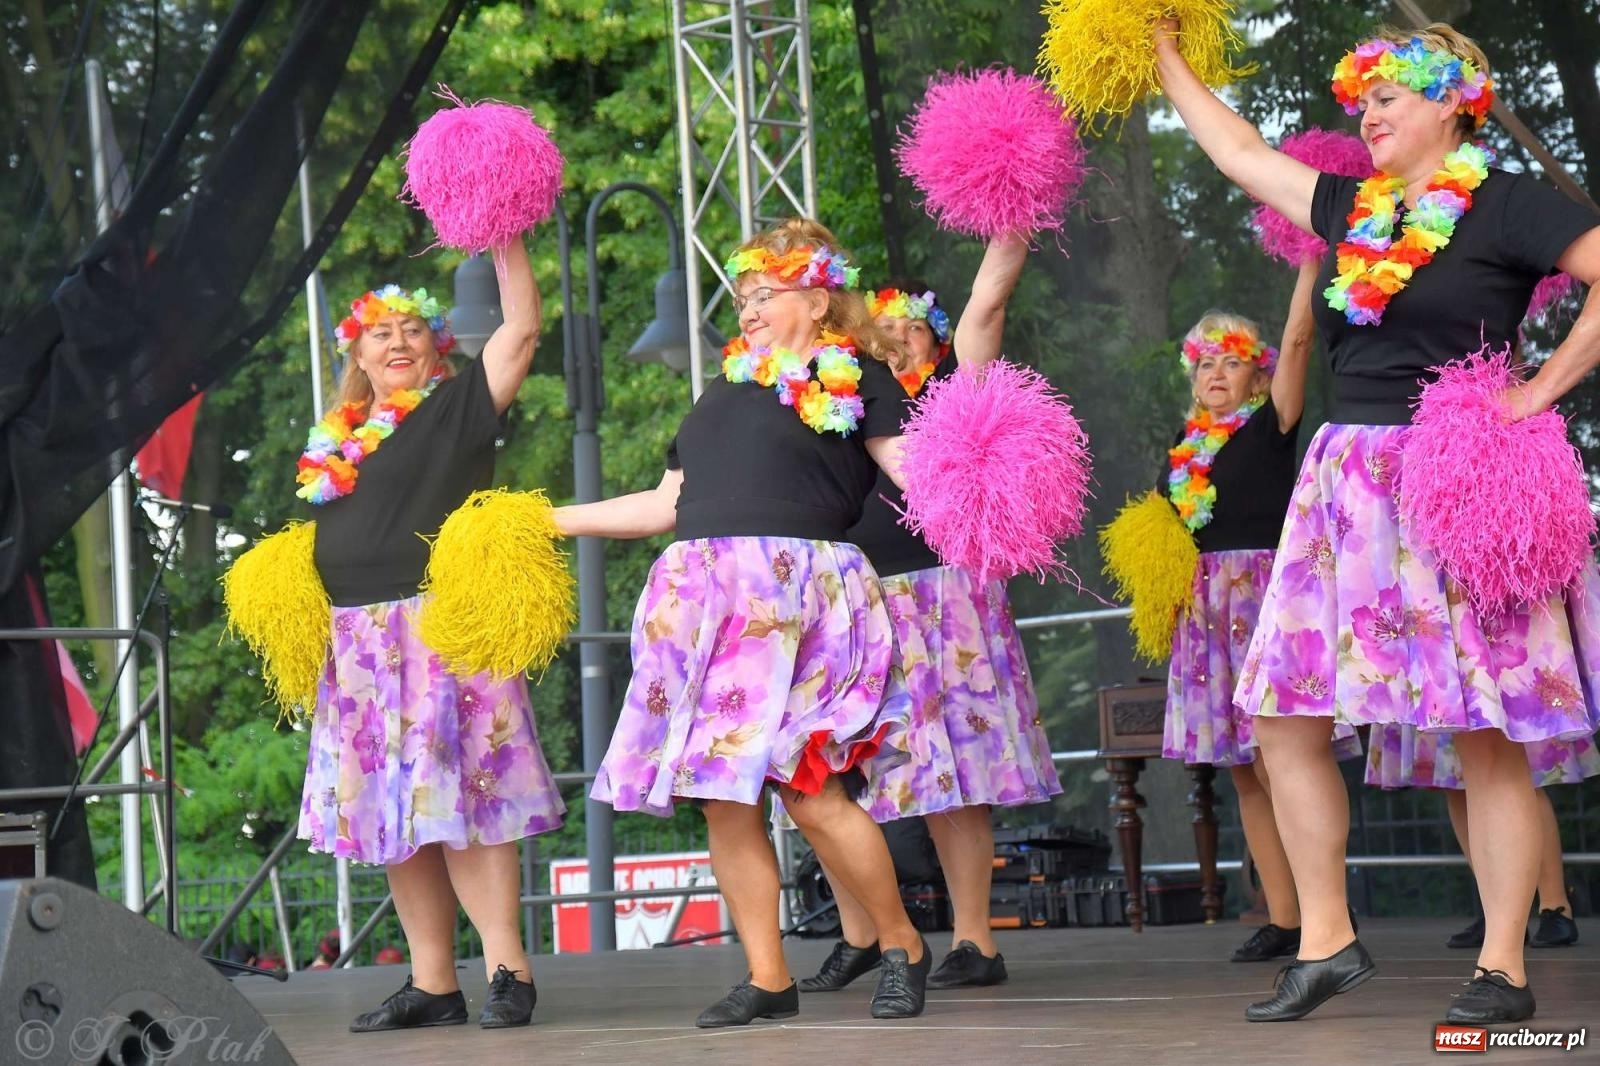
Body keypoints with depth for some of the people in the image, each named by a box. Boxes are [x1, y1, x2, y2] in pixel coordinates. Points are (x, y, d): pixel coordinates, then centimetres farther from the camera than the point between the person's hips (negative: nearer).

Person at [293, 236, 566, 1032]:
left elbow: (521, 330, -6)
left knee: (457, 801, -12)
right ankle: (432, 984, 9)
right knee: (394, 813, 5)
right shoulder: (336, 439, 19)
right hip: (360, 645, 6)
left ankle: (508, 969, -11)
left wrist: (505, 243, -11)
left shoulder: (457, 405, 3)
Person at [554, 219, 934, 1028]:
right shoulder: (727, 388, 23)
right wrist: (554, 520, 27)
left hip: (796, 596, -7)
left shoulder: (854, 378, 5)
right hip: (705, 598, 7)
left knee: (811, 792, -14)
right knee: (723, 797, 1)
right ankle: (767, 978, 7)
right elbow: (670, 503, 27)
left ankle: (901, 945, 4)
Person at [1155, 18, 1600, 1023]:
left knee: (1489, 738, -3)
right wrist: (1167, 53, 30)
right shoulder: (1352, 210, 15)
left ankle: (1503, 968, 3)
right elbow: (1238, 151, 26)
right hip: (1346, 482, 7)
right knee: (1285, 720, 2)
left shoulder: (1504, 204, -4)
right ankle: (1326, 941, 12)